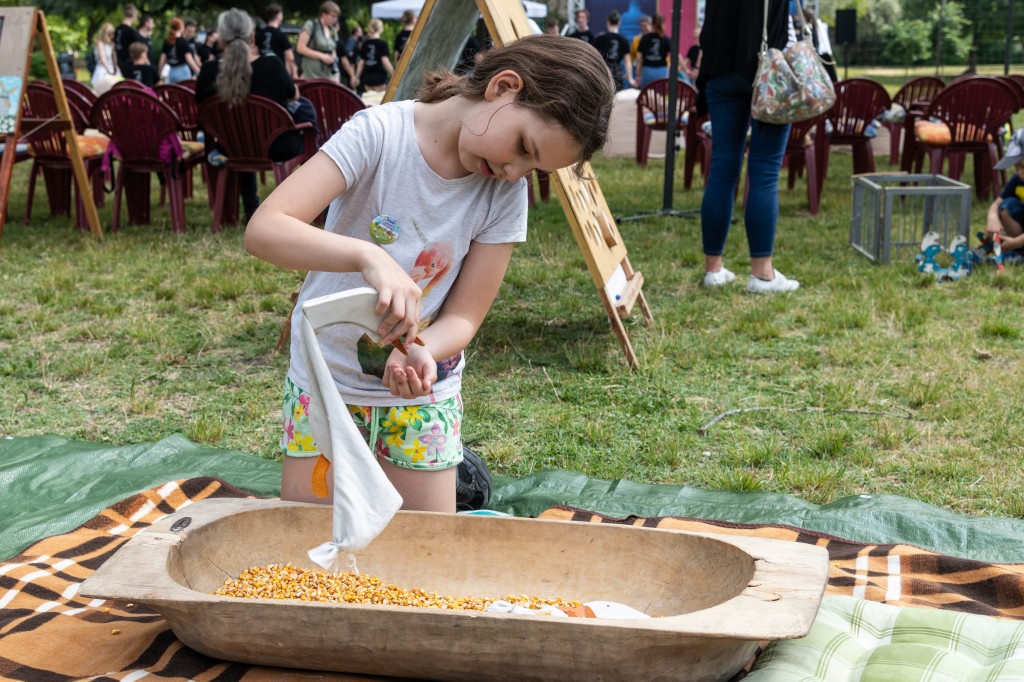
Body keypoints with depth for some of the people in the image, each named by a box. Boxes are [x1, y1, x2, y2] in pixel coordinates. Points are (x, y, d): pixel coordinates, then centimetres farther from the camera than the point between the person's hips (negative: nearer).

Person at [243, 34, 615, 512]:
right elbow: (263, 230, -29)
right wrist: (368, 255, -44)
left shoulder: (505, 194, -12)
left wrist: (423, 351, -32)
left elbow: (463, 316, -10)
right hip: (327, 382, -2)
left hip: (422, 392, 2)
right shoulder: (378, 134, -22)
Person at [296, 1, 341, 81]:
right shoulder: (311, 25, -6)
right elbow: (300, 48, -12)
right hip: (312, 75, -6)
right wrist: (322, 56, -16)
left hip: (329, 75, 6)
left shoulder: (332, 31, 14)